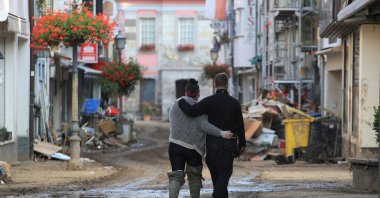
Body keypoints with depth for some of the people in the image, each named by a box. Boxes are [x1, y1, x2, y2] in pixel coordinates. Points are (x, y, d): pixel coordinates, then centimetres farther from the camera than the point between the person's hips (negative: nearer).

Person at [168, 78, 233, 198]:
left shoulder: (174, 106, 11)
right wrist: (221, 133, -23)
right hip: (193, 146, -3)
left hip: (175, 144, 3)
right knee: (194, 176, 14)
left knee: (176, 177, 1)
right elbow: (204, 125, -16)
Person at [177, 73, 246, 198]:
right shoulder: (234, 103, 0)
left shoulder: (209, 101, -6)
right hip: (229, 144, 0)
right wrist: (242, 144, 13)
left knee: (215, 172, 15)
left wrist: (181, 102, 0)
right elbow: (240, 125, 3)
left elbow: (191, 111, -18)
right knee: (224, 173, -1)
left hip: (213, 143, 0)